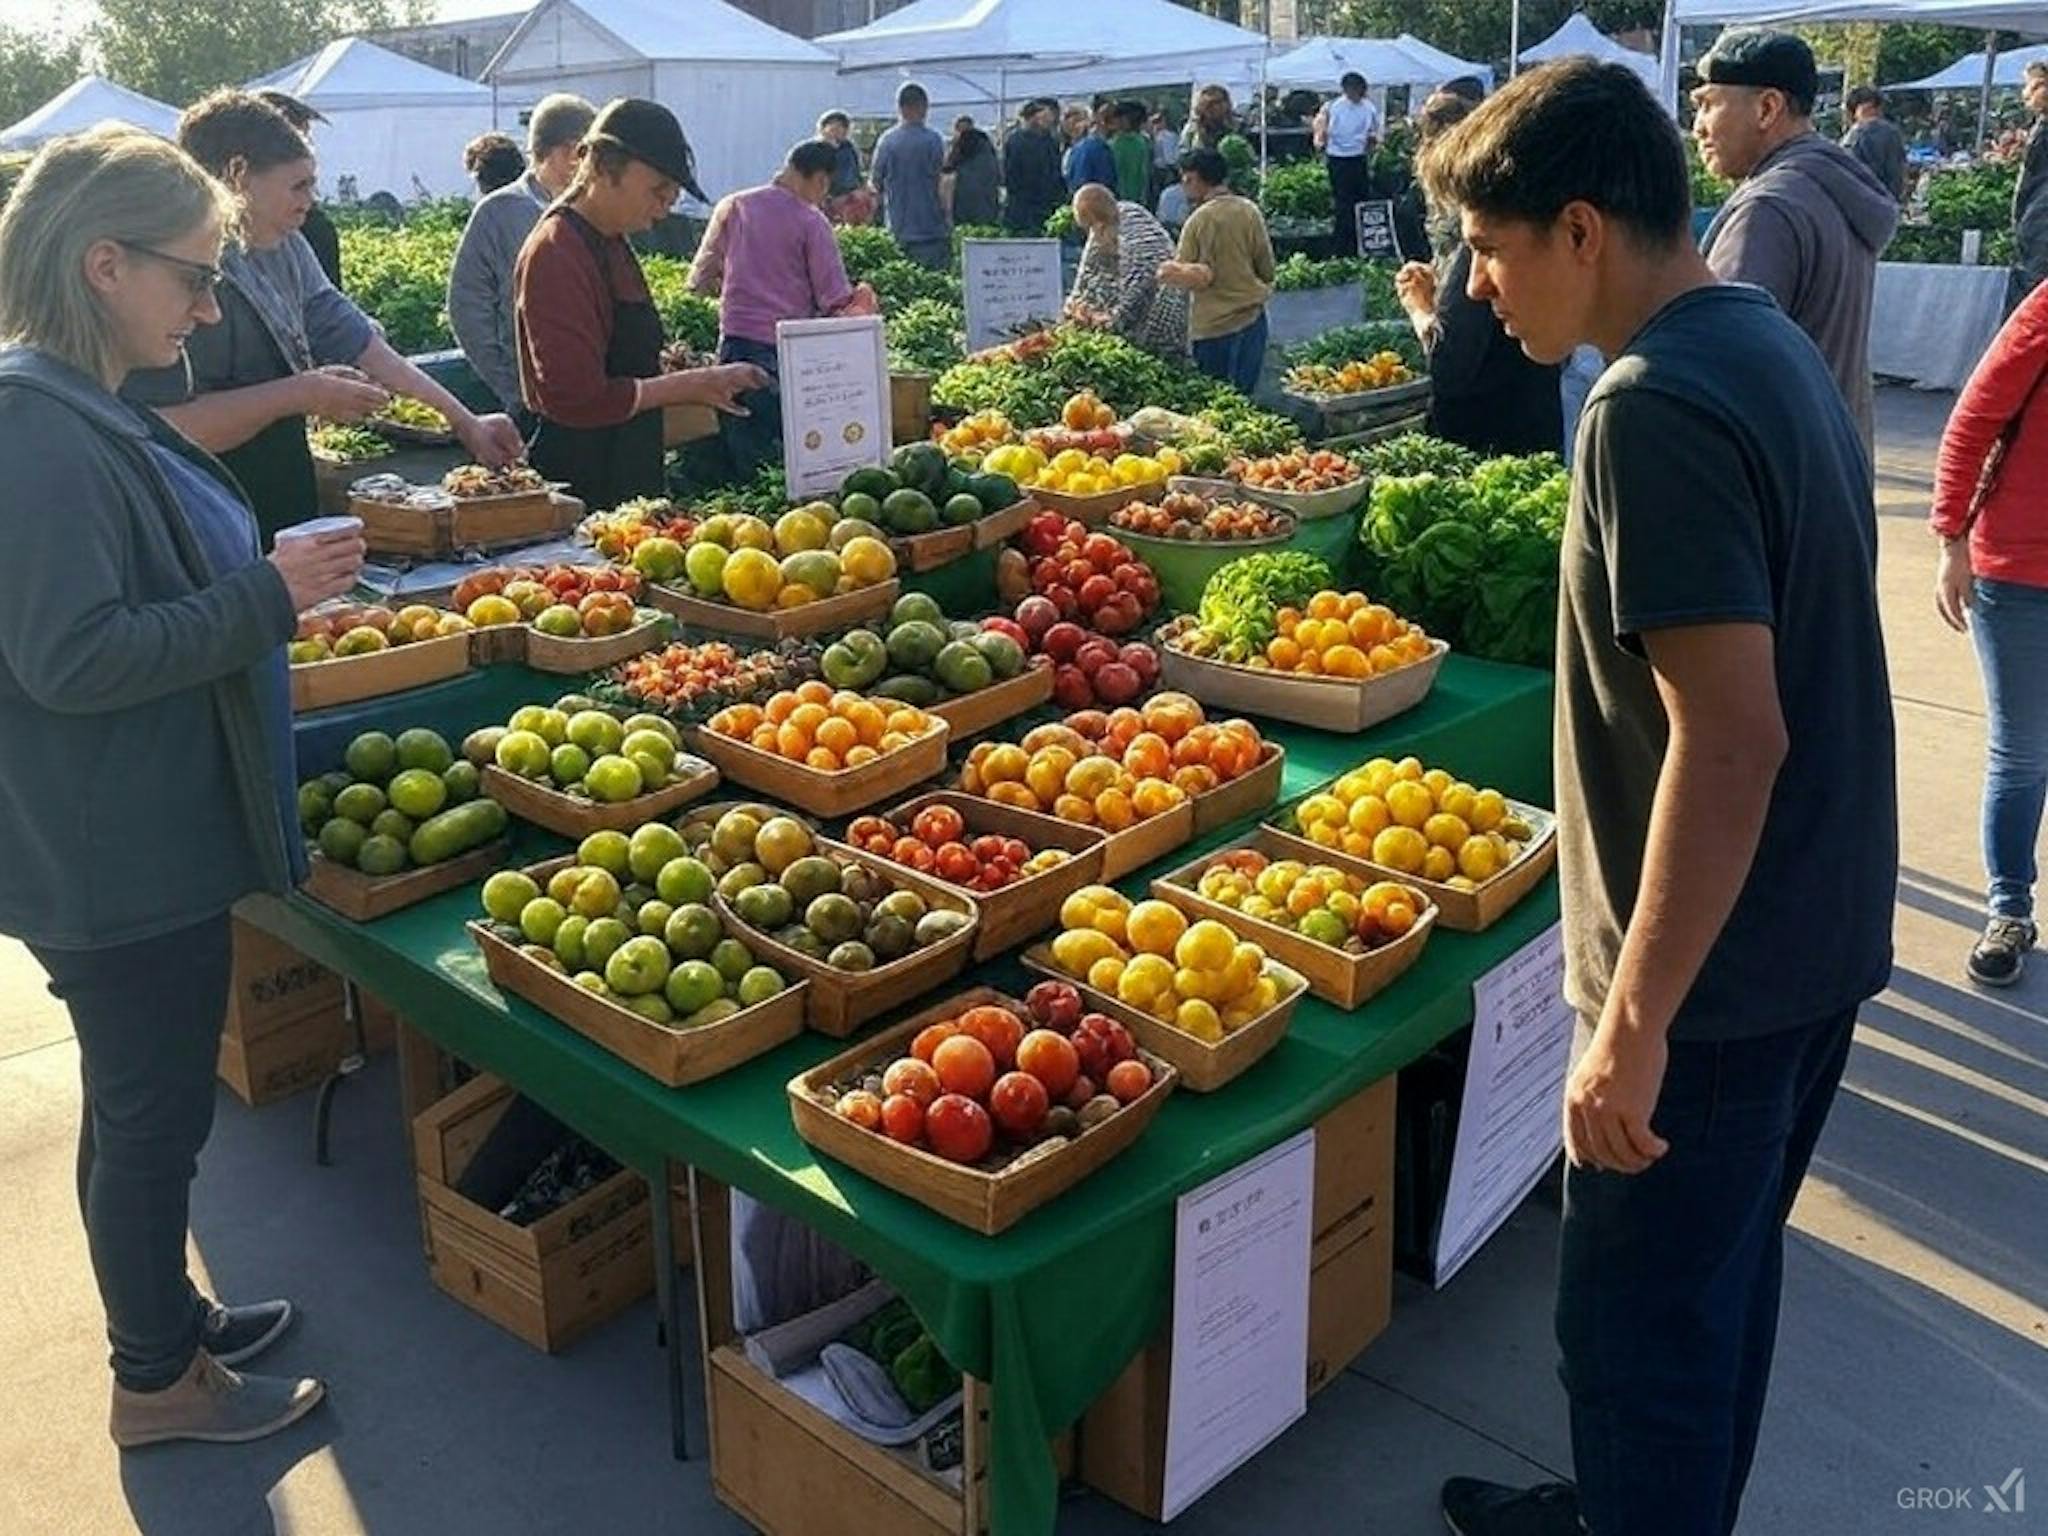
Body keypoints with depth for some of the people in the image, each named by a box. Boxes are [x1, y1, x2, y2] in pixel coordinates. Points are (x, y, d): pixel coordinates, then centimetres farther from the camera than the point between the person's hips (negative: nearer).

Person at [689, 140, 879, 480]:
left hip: (736, 343, 4)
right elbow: (836, 301, -7)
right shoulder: (811, 222, -5)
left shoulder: (732, 208, 6)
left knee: (742, 459, 7)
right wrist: (861, 299, 13)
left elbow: (699, 280, 12)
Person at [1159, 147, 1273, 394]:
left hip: (1210, 327, -3)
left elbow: (1180, 276, -8)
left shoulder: (1198, 220, -12)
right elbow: (1268, 271, 2)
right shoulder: (1250, 211, -3)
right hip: (1250, 319, 3)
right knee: (1243, 395, 11)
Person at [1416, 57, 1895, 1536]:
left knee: (1640, 1324, 8)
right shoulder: (1773, 343, 7)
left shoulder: (1657, 406, -23)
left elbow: (1732, 737, -28)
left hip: (1713, 970, -10)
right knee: (1727, 1275, 25)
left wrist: (1633, 1022, -25)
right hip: (1821, 932, 10)